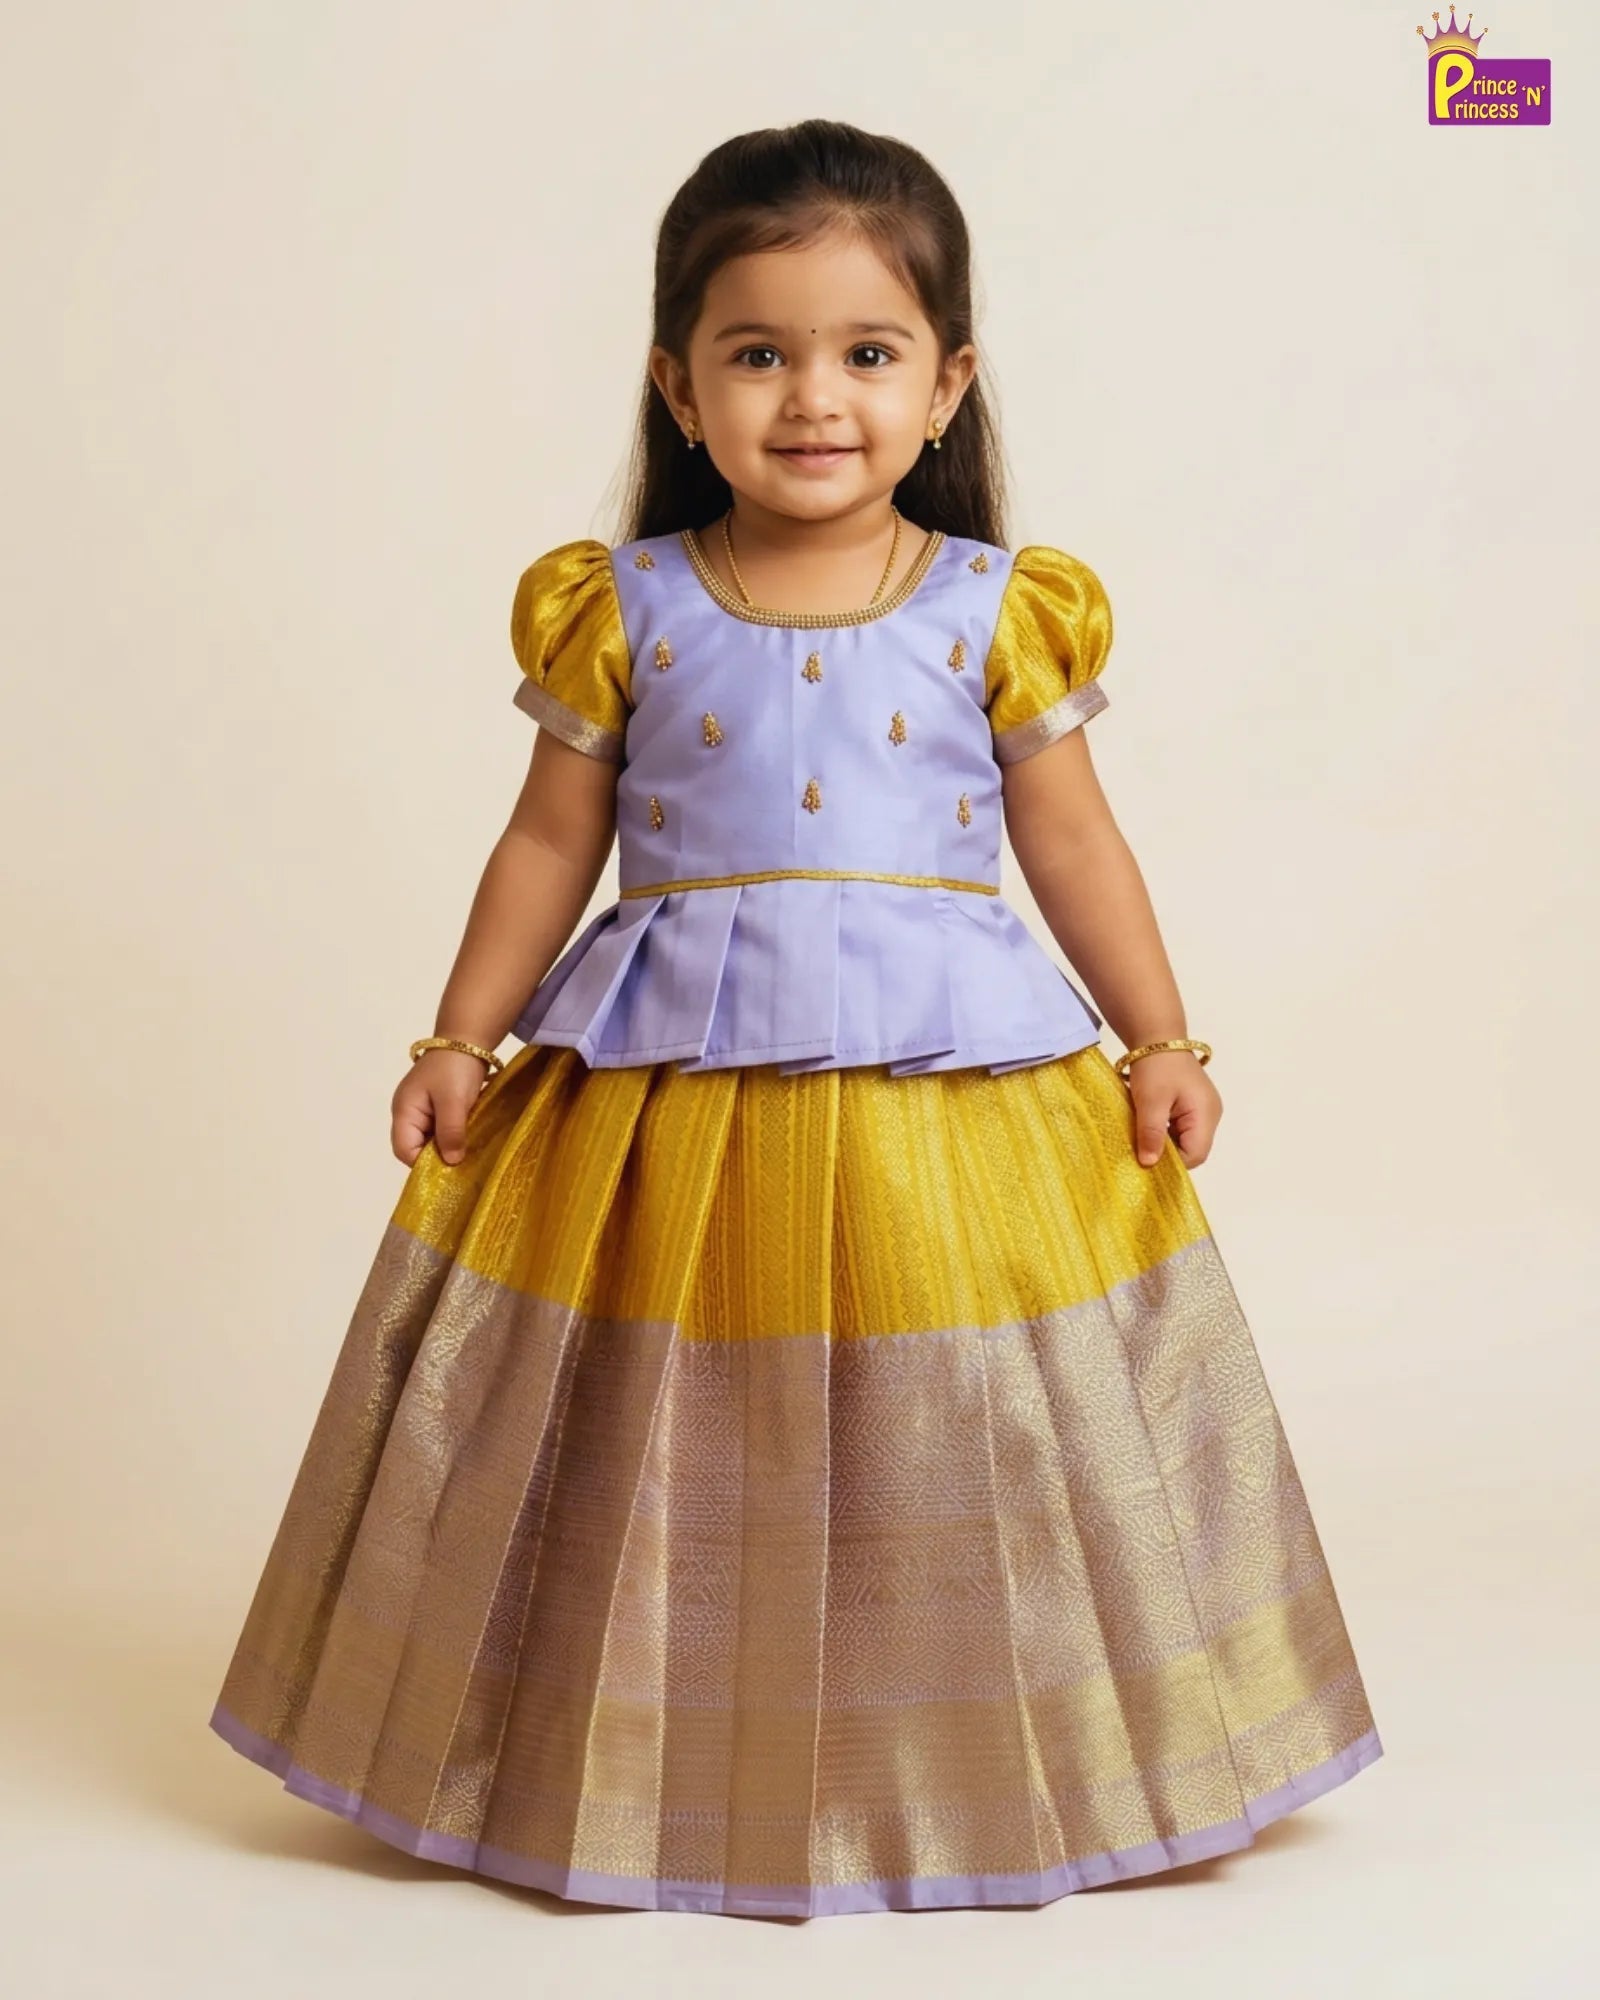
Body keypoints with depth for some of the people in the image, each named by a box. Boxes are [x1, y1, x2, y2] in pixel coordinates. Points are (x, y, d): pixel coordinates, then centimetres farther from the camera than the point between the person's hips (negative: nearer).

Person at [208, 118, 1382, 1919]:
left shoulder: (1000, 613, 0)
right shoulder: (619, 612, 0)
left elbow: (1072, 841, 6)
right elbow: (549, 846, 7)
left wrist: (1162, 1044, 4)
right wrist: (458, 1046, 5)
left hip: (956, 1091, 0)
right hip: (668, 1097, 0)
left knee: (947, 1451, 7)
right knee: (684, 1464, 9)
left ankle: (968, 1777, 28)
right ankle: (659, 1781, 28)